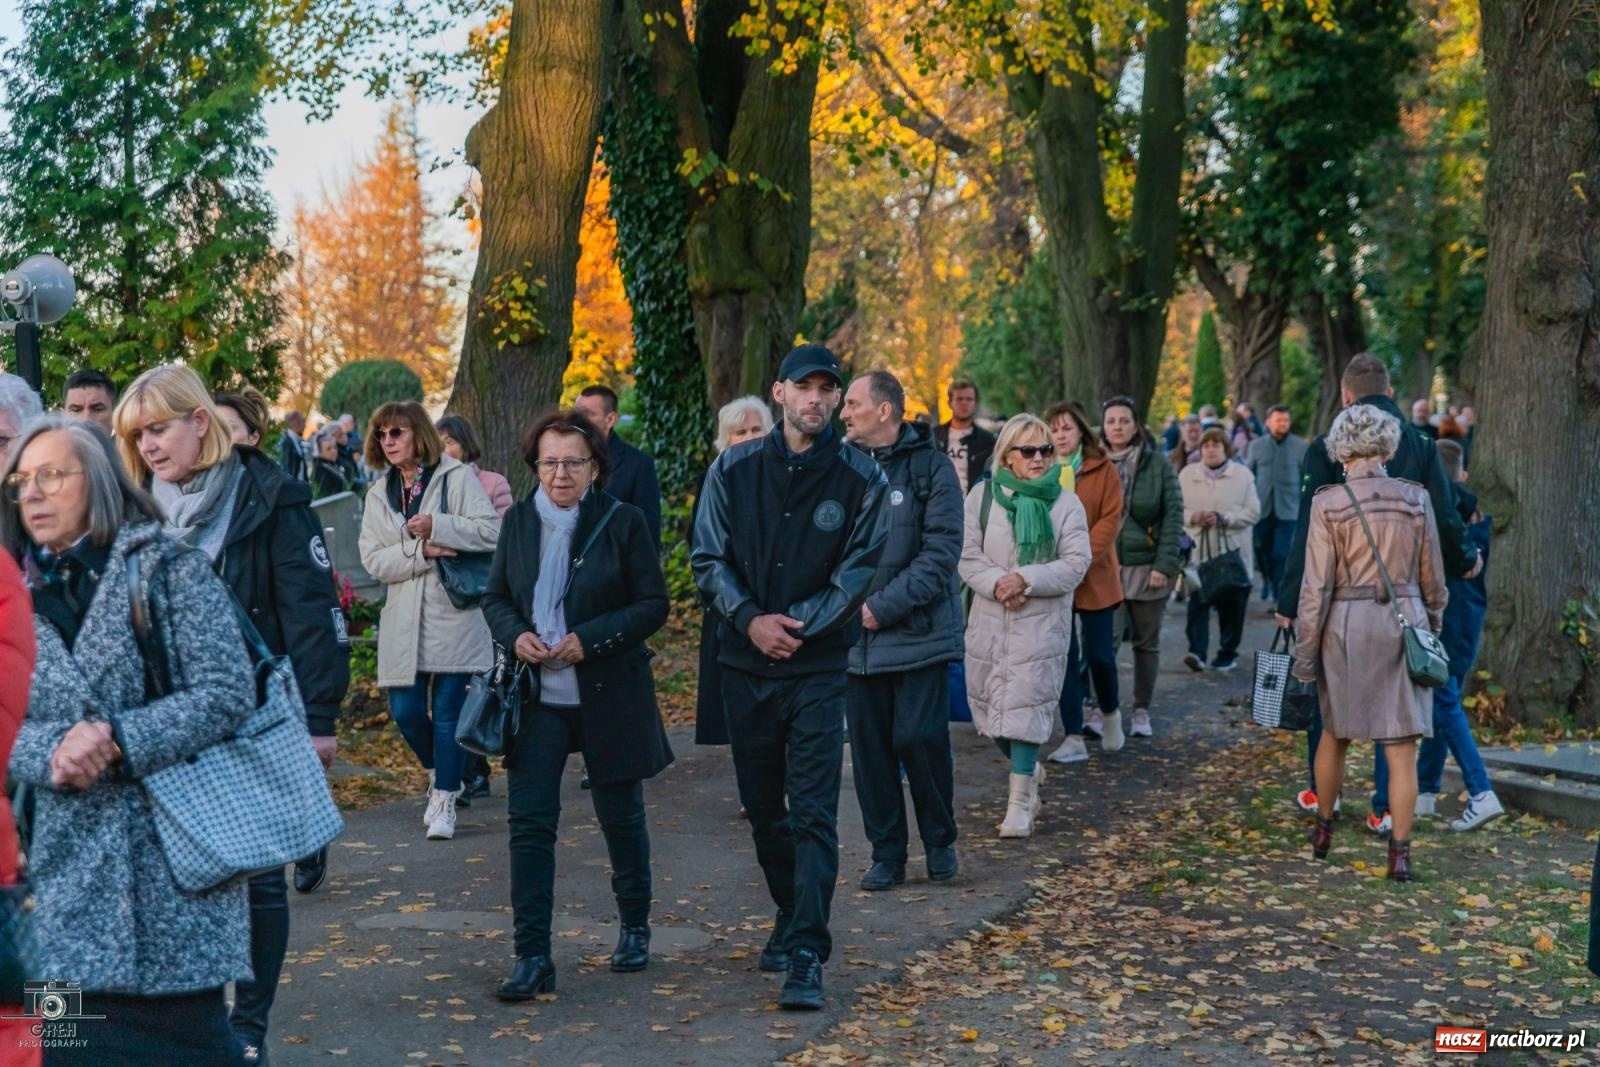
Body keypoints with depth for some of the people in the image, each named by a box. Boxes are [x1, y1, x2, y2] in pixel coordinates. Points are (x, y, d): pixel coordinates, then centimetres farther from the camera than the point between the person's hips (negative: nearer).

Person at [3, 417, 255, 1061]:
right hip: (70, 871, 4)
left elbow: (229, 691, -9)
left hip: (174, 859, -4)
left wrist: (117, 741, -18)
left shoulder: (167, 563, -2)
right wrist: (53, 752, -16)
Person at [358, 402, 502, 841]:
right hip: (404, 621, 4)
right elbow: (373, 559, 1)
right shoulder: (379, 494, 12)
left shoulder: (457, 477, -1)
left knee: (448, 710, -3)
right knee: (405, 711, 2)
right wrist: (420, 551, -15)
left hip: (454, 615, -4)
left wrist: (438, 527, -19)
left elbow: (491, 531, -11)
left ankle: (445, 799, 10)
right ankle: (441, 773, 30)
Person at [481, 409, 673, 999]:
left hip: (609, 696, -2)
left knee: (621, 817, 13)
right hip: (538, 698, 2)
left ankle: (635, 928, 35)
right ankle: (532, 956, -1)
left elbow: (653, 603, -7)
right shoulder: (518, 521, 4)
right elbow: (495, 596, 12)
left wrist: (590, 639, -18)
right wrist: (515, 635, -10)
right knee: (529, 823, -5)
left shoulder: (623, 523, -7)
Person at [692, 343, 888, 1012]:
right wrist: (750, 619, -12)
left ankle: (806, 956, -10)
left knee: (813, 813, -9)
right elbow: (709, 559, 3)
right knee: (762, 805, 15)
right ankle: (792, 918, 33)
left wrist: (800, 622, -14)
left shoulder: (861, 478, -3)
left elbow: (862, 569, -4)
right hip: (745, 662, 3)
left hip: (819, 665, -3)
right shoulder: (733, 470, 3)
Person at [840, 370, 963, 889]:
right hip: (856, 637, 4)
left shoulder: (930, 468, -6)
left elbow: (941, 552, -12)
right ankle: (886, 854, 20)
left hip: (919, 633, -4)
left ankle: (940, 841, 20)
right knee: (870, 747, 7)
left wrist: (884, 606, -17)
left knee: (920, 739, -3)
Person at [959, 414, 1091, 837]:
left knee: (1027, 705, -7)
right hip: (990, 620, 2)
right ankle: (1029, 769, 35)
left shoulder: (1066, 503, 1)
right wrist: (997, 583, -18)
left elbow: (1075, 563, -6)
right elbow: (968, 556, -1)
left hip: (1042, 623, -2)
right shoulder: (982, 496, 4)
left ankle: (1020, 800, 1)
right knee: (990, 704, 8)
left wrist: (1026, 580, -17)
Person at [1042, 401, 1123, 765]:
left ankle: (1111, 710, 36)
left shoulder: (1103, 471, 0)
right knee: (1065, 657, 1)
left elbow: (1110, 520, -6)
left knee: (1099, 653, 7)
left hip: (1095, 578, -1)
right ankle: (1074, 738, 6)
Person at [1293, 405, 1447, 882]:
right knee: (1401, 748, 3)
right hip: (1405, 624, 1)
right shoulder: (1416, 499, 0)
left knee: (1335, 732, 20)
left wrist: (1304, 653, -3)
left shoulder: (1328, 503, -8)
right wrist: (1432, 629, 20)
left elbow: (1317, 586, -9)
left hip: (1347, 626, -1)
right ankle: (1400, 853, 2)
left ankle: (1323, 830, 32)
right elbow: (1433, 581, 6)